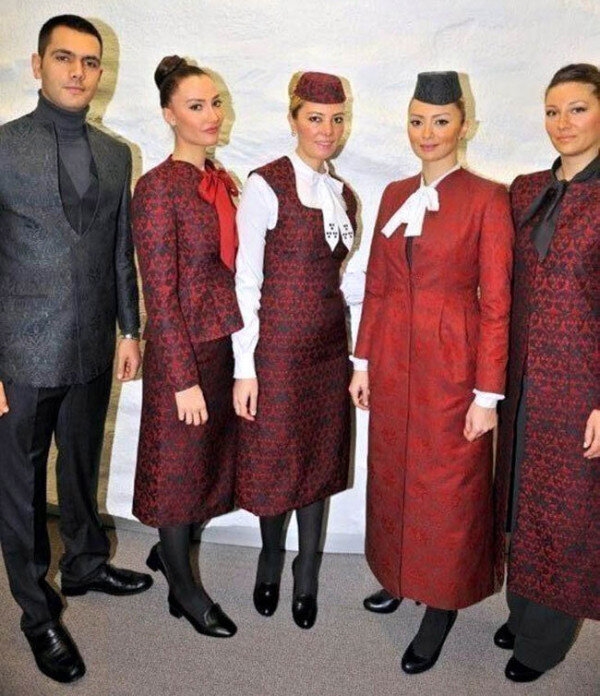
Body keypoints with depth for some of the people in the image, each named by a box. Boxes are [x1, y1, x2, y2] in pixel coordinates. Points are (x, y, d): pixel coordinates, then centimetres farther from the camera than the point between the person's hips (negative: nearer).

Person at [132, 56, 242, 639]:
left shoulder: (222, 181, 8)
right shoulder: (157, 188, -14)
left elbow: (228, 267, 11)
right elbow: (160, 293, -16)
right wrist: (185, 379, -17)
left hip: (226, 343, 7)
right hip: (182, 350, -7)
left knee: (211, 456, 19)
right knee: (179, 463, 10)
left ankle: (168, 549, 44)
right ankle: (183, 587, 31)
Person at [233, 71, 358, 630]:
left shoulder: (343, 196, 10)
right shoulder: (266, 185, -8)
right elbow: (246, 280, -10)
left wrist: (359, 357, 11)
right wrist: (245, 367, -12)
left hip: (328, 343, 5)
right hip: (277, 344, -5)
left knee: (319, 455, 12)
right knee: (273, 455, 7)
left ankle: (307, 573, 31)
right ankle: (271, 554, 36)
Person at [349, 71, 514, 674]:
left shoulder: (486, 199, -7)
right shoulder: (395, 195, 9)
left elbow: (496, 302, -10)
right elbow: (376, 285, 10)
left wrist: (487, 393, -11)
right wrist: (363, 362, 8)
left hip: (452, 360, -5)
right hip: (392, 357, 5)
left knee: (446, 484, 7)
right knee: (392, 472, 16)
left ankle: (442, 605, 27)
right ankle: (399, 575, 39)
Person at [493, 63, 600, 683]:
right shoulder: (525, 190, 8)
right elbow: (509, 288, 9)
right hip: (524, 373, 6)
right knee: (522, 497, 17)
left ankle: (544, 637, 30)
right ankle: (524, 613, 38)